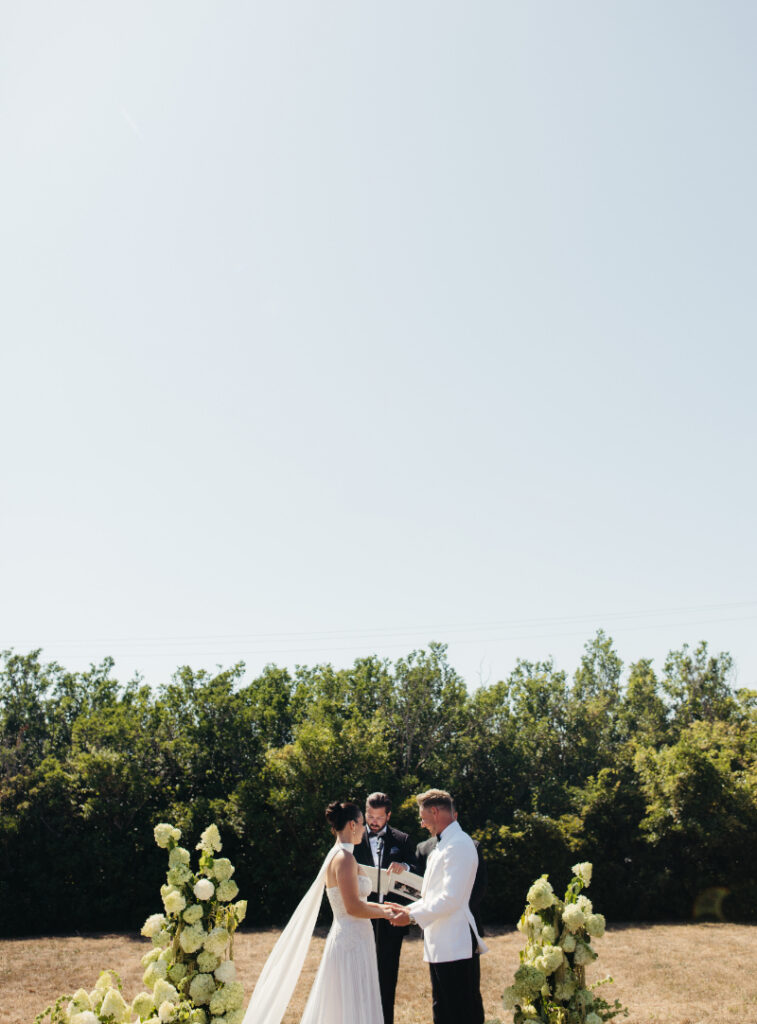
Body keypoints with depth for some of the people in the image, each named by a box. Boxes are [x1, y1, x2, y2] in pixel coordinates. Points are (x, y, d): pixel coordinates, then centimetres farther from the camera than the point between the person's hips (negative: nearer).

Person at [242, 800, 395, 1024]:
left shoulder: (336, 855, 12)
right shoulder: (344, 858, -17)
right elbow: (353, 907, -21)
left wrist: (376, 906, 18)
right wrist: (382, 913, -8)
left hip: (347, 940, 9)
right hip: (352, 941, -9)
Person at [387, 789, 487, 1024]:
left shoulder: (459, 844, -17)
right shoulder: (444, 844, 16)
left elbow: (451, 899, -22)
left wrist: (413, 916, -15)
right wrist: (408, 909, 15)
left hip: (453, 944, -10)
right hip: (440, 943, 10)